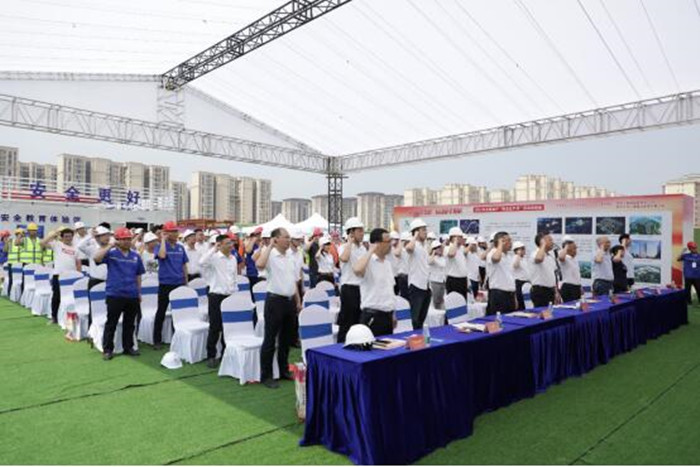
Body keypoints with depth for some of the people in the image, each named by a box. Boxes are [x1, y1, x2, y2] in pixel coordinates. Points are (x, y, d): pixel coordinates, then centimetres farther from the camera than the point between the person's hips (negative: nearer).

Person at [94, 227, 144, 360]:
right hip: (114, 294, -4)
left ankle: (128, 347, 24)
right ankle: (107, 349, 14)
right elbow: (96, 258, -22)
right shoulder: (111, 253, -2)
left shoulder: (135, 256, 9)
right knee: (111, 323, 4)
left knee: (129, 324, 12)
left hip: (132, 295, 4)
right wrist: (110, 246, -19)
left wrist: (139, 293, 14)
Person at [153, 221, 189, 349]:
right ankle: (157, 340, 13)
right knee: (161, 312, 4)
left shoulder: (180, 247, 7)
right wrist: (163, 239, -17)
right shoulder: (160, 246, -5)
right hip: (165, 284, -4)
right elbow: (162, 255, -29)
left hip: (179, 283, 4)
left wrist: (186, 281, 10)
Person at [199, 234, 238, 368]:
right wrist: (213, 249, -27)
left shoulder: (233, 258, 9)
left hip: (230, 296, 6)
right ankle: (211, 356, 12)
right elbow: (202, 263, -33)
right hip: (216, 296, -6)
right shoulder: (214, 257, -11)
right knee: (215, 327, 1)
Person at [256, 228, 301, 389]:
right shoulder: (270, 255, -11)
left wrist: (298, 301, 15)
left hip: (290, 300, 7)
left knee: (286, 338, 16)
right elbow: (259, 265, -35)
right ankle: (266, 375, 12)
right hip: (275, 300, -7)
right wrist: (270, 246, -24)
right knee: (270, 339, 1)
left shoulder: (291, 256, 11)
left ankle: (284, 370, 30)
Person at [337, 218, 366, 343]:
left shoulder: (363, 248, 11)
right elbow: (344, 259, -35)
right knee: (346, 323, -1)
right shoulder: (344, 247, -10)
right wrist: (350, 242, -21)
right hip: (349, 289, -7)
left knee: (360, 322, 15)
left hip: (362, 288, 7)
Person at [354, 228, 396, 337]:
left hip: (387, 315, 8)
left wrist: (392, 314, 19)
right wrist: (370, 251, -24)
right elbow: (357, 270, -37)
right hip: (372, 315, -8)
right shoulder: (368, 261, -12)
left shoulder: (387, 262, 13)